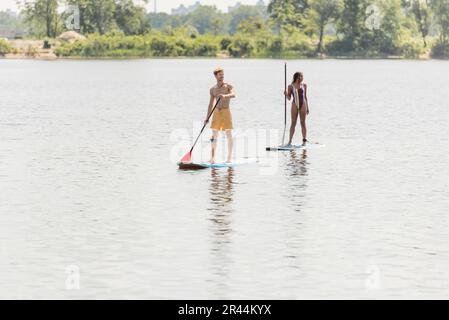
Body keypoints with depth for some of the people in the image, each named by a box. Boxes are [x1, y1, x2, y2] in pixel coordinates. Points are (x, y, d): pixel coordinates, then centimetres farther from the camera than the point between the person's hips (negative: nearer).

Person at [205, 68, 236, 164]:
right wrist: (207, 118, 11)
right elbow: (211, 104, 16)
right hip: (216, 112, 4)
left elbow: (233, 95, -23)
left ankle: (229, 158, 1)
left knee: (229, 135, -3)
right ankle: (213, 158, 2)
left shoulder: (228, 86, -1)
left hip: (226, 111, -4)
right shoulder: (213, 89, 12)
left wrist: (224, 96, -43)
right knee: (214, 136, 0)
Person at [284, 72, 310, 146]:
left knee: (303, 123, 2)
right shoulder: (291, 86, 1)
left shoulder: (304, 85, 8)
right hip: (295, 105, -1)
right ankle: (290, 141, 1)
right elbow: (289, 98, 4)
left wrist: (307, 108, 12)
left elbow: (305, 97, 13)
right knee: (293, 123, -1)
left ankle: (304, 140, 7)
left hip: (303, 105, 1)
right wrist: (286, 94, -18)